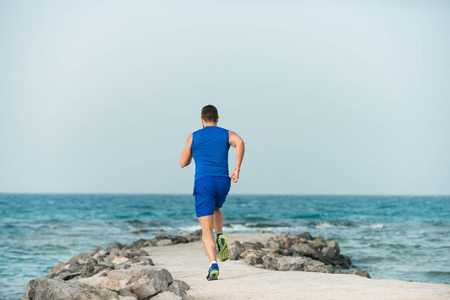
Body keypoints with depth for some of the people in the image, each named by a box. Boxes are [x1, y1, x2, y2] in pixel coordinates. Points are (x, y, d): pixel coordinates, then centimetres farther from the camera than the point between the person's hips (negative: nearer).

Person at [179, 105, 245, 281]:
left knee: (206, 229, -5)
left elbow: (183, 163, 16)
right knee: (215, 209, 34)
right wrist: (237, 169, -11)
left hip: (203, 182, -2)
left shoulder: (193, 137, 11)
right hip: (223, 181, 2)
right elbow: (239, 142, -12)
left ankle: (213, 264, -25)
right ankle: (220, 237, 8)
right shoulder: (227, 134, 12)